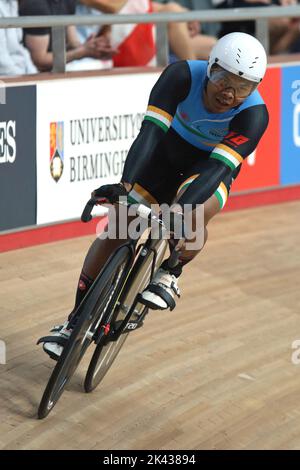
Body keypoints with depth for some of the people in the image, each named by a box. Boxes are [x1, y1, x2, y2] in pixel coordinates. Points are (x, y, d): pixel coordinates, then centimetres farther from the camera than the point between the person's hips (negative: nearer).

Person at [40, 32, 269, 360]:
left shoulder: (254, 115, -32)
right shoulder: (183, 75, -30)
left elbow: (218, 167, -41)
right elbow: (151, 130, -37)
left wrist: (181, 210, -56)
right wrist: (125, 185, -50)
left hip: (212, 165, -1)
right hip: (168, 151, 1)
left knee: (193, 217, -35)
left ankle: (169, 275, -4)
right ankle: (77, 320, 2)